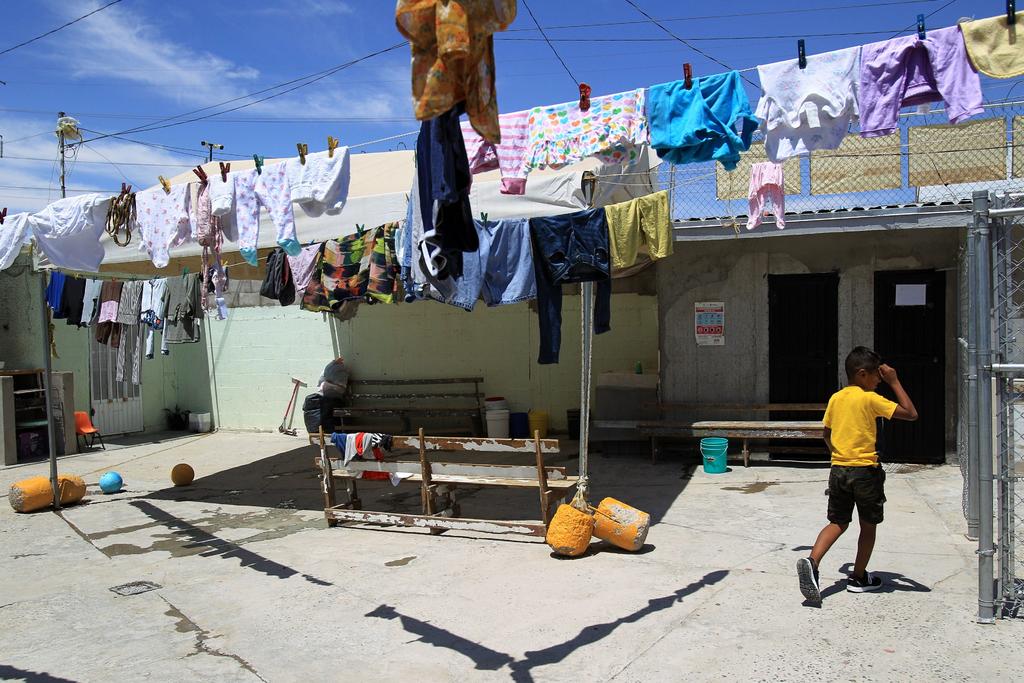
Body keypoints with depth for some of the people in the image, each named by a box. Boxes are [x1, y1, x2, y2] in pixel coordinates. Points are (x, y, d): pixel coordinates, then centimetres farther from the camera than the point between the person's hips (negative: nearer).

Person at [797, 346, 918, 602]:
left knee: (838, 522, 11)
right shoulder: (870, 399, -11)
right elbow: (911, 413, -12)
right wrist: (894, 382, -5)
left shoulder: (835, 398, 7)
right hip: (865, 470, -5)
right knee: (868, 525, 13)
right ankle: (859, 578, 22)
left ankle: (812, 561, -12)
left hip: (838, 470, 5)